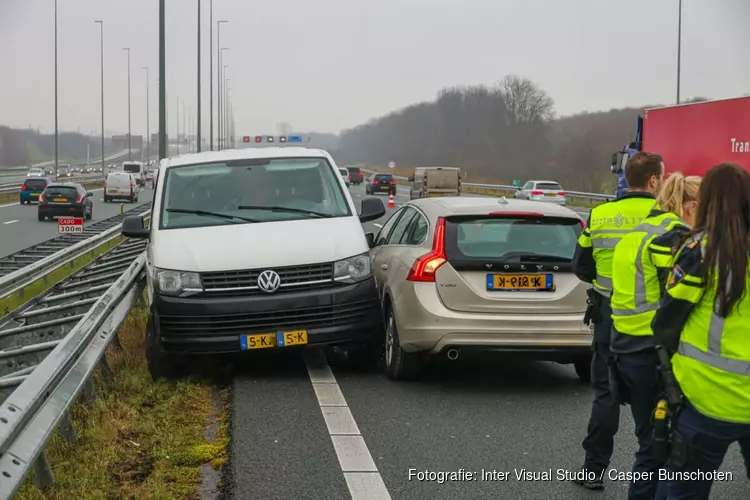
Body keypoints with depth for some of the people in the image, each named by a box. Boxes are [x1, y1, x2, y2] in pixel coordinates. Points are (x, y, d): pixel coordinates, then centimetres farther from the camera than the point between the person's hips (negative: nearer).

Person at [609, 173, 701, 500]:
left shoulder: (636, 234, 16)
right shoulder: (676, 236, -13)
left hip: (626, 349, 9)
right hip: (655, 354, -9)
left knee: (651, 441, 18)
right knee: (659, 447, 0)